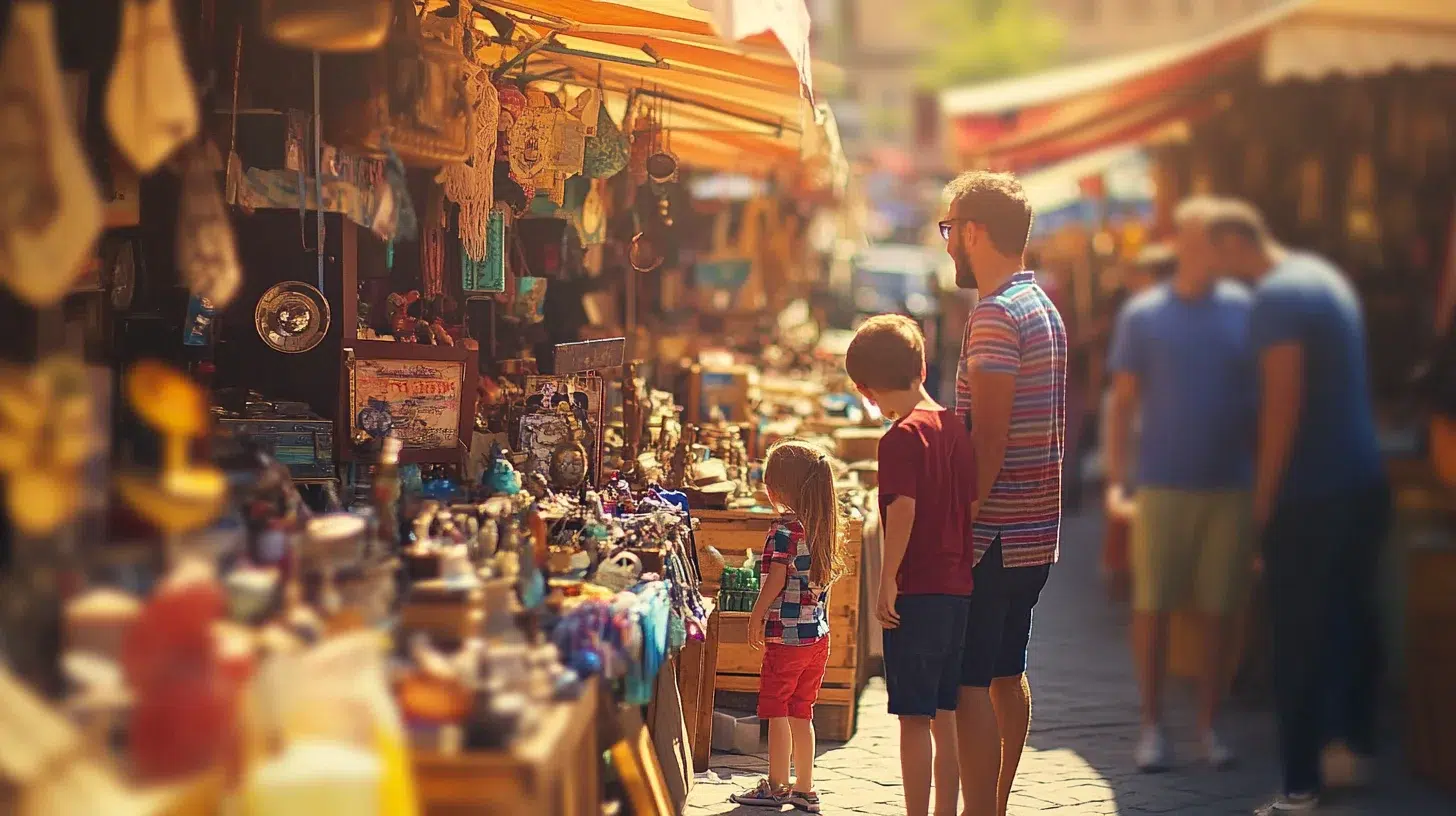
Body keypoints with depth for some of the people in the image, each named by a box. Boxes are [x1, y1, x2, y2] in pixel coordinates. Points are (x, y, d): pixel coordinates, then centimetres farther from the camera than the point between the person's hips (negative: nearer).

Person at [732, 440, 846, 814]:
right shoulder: (826, 528, 10)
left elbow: (776, 580, -15)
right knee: (802, 713, 13)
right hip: (818, 635, 7)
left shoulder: (785, 528, -13)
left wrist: (757, 617, -5)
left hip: (786, 632, -7)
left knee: (776, 709, 1)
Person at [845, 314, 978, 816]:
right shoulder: (955, 427, 9)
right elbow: (972, 503, 13)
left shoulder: (902, 437, -12)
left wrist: (887, 582, -17)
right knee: (945, 718, 14)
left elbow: (904, 510, -20)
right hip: (959, 588, 7)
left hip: (917, 592, -7)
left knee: (914, 719, -3)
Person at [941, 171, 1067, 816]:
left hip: (994, 532, -10)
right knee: (1007, 673, 17)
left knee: (969, 683, -7)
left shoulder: (996, 314, -16)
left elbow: (988, 435, -20)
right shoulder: (1044, 307, 15)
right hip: (1036, 527, 10)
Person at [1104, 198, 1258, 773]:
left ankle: (1209, 725, 15)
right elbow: (1122, 402, 4)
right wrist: (1115, 481, -4)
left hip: (1230, 487, 1)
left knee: (1218, 609, 5)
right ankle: (1152, 726, 12)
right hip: (1162, 484, -1)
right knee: (1152, 606, 1)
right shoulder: (1142, 315, 2)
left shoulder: (1245, 310, 4)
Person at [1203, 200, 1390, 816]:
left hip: (1311, 493, -9)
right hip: (1364, 481, 9)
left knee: (1299, 640, -4)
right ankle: (1354, 748, 29)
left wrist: (1264, 498, -13)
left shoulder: (1277, 296, -15)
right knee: (1352, 620, 19)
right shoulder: (1324, 274, 13)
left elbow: (1283, 401, -19)